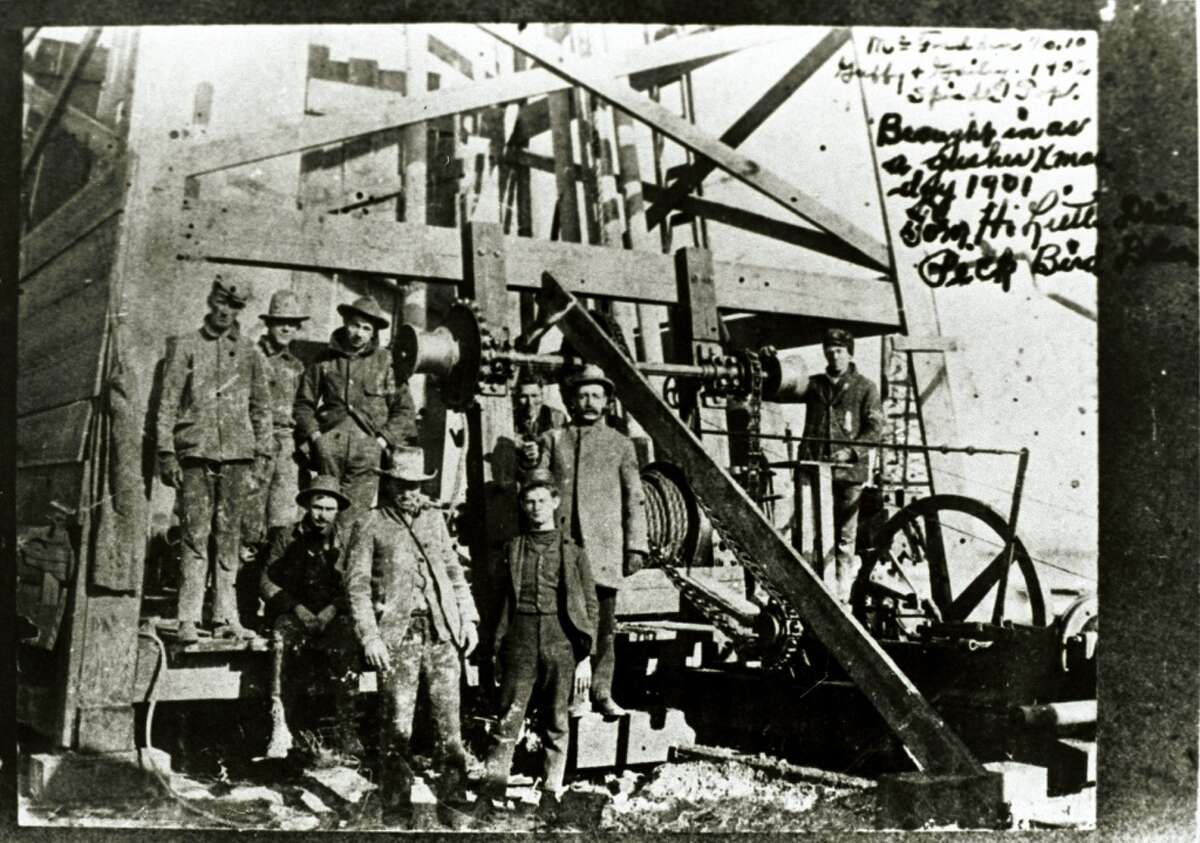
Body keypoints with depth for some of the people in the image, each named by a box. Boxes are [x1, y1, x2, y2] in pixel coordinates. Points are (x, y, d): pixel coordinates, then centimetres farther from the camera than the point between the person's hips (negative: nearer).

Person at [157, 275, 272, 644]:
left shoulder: (249, 352, 13)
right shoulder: (186, 346, 6)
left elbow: (262, 407, 15)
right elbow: (168, 402, 3)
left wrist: (262, 454, 7)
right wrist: (166, 452, -5)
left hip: (237, 453, 2)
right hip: (195, 451, -2)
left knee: (230, 537, 4)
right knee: (195, 535, -5)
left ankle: (226, 617, 9)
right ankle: (188, 620, -2)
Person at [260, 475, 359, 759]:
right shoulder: (287, 539, 6)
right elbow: (266, 582, 3)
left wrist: (332, 609, -11)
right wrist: (297, 608, -10)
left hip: (333, 615, 0)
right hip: (292, 613, 0)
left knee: (345, 646, -33)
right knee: (281, 640, -34)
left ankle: (346, 728, -29)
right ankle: (279, 724, -36)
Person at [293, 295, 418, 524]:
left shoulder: (386, 362, 8)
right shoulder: (325, 360, 12)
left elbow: (405, 409, 8)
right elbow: (303, 403, 17)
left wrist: (383, 440, -2)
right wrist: (314, 434, 2)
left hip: (368, 451, -1)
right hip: (329, 449, 1)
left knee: (353, 520, -6)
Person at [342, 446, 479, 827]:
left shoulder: (433, 518, 15)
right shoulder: (370, 525, 2)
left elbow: (454, 571, 18)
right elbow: (357, 585, -1)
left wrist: (468, 618, 9)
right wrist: (370, 638, -9)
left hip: (442, 631, 3)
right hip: (398, 634, -3)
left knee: (449, 719, 3)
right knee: (398, 725, -1)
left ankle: (455, 796, 12)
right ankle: (396, 804, 10)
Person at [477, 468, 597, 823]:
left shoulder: (573, 551, 5)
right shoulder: (513, 549, 10)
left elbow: (590, 605, 4)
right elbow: (503, 601, 13)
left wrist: (585, 657, -1)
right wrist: (498, 648, 8)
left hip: (561, 642, 0)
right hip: (521, 641, 1)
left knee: (556, 724, 5)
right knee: (509, 717, -5)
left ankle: (551, 797, 14)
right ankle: (491, 792, -2)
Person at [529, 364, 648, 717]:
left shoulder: (621, 445, 11)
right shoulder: (551, 441, 11)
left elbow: (634, 499, 8)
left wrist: (636, 546, 1)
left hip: (604, 546, 0)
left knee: (604, 624, 1)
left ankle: (601, 692, 10)